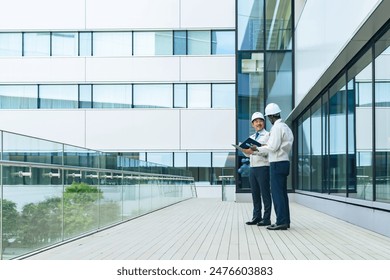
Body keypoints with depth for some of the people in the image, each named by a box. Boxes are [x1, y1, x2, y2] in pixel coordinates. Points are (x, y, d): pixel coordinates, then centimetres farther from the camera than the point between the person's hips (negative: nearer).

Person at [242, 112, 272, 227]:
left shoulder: (268, 135, -1)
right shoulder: (251, 137, 20)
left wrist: (254, 150, -26)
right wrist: (244, 149, -4)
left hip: (263, 167, -7)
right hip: (252, 167, 7)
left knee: (265, 193, -4)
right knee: (255, 194, 9)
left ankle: (266, 218, 0)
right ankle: (256, 217, 15)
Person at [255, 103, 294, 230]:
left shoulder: (277, 127, -13)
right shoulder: (286, 127, 16)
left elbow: (273, 147, -17)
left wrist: (258, 149, -6)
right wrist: (265, 147, 18)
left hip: (277, 164, -10)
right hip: (284, 162, 10)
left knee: (277, 193, -7)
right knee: (282, 193, 12)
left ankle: (281, 222, -7)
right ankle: (285, 220, 16)